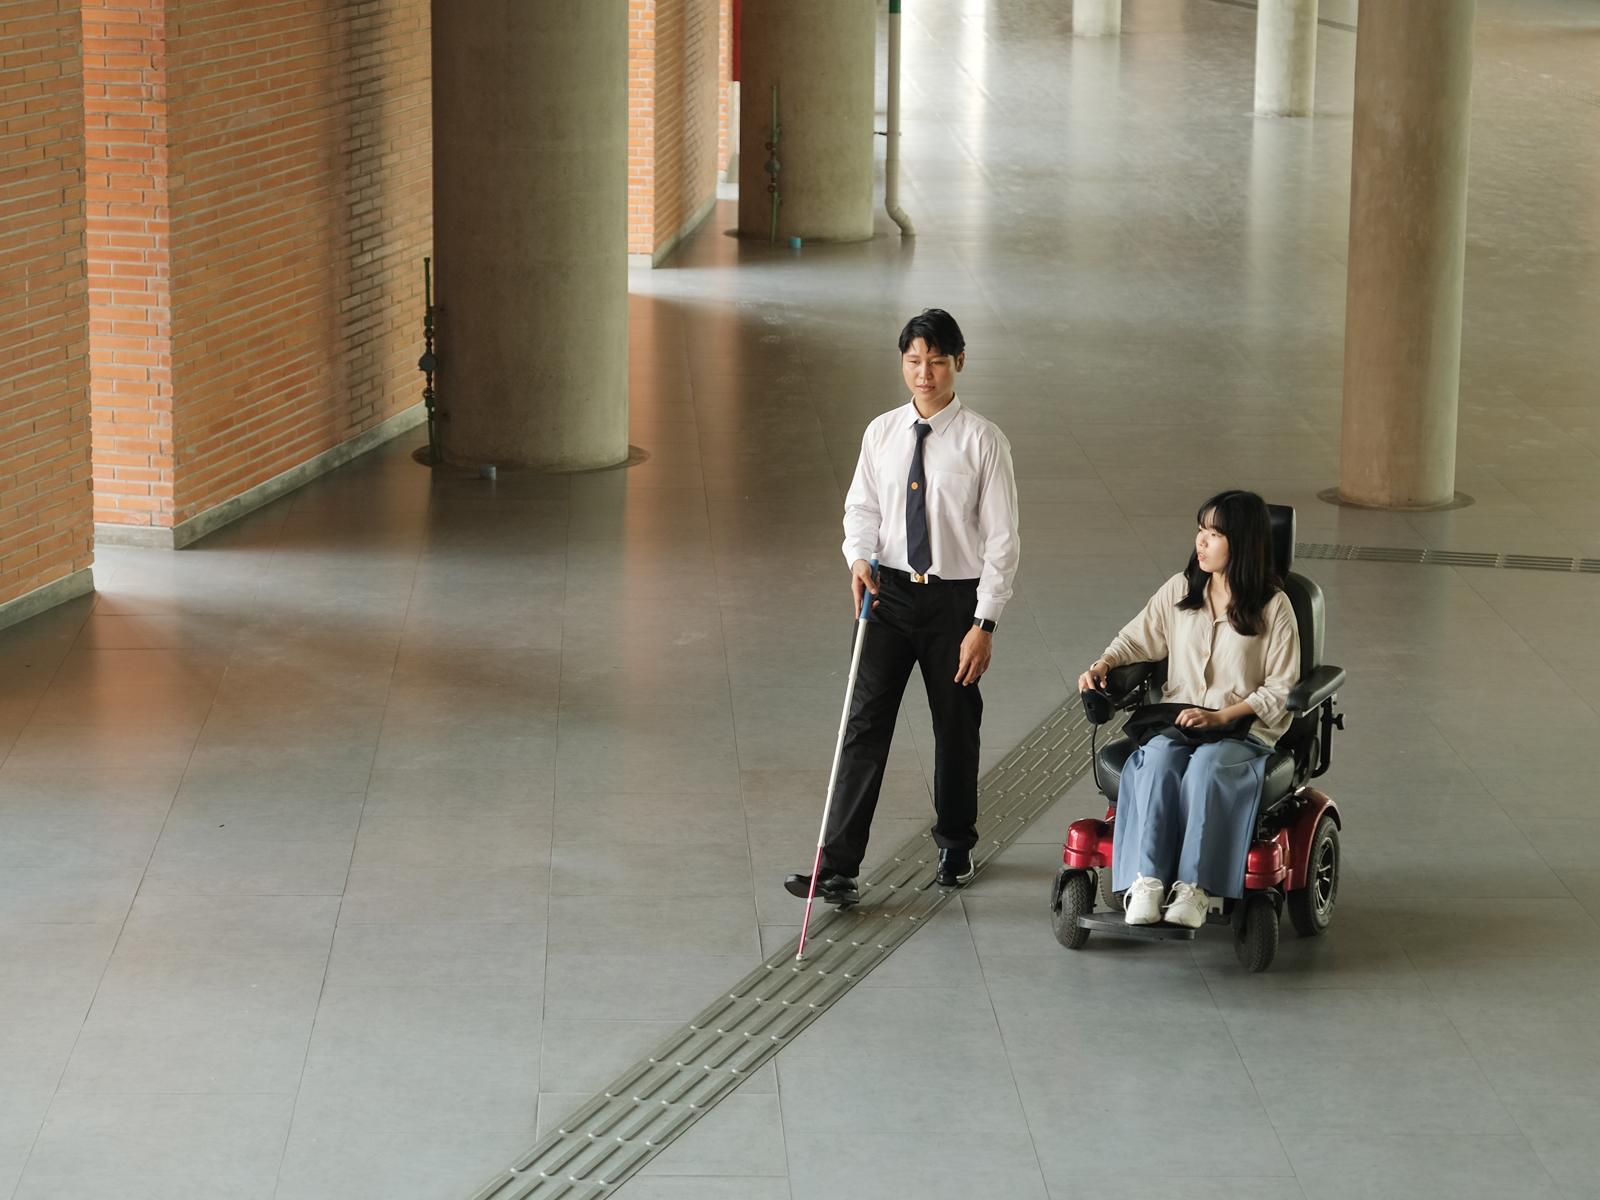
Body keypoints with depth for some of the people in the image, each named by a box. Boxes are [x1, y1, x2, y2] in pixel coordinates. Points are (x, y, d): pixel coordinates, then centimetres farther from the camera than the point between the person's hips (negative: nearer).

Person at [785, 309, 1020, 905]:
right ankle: (838, 868, -7)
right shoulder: (882, 433, 2)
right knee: (865, 725, -5)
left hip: (954, 597, -2)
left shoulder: (983, 441, -9)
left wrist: (984, 623, -12)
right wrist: (859, 557, -8)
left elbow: (1001, 539, -8)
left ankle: (955, 845, 36)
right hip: (889, 591, 2)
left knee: (956, 727, 13)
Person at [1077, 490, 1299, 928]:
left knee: (1208, 765, -36)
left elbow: (1280, 691, -2)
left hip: (1244, 730, -3)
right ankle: (1145, 880, -40)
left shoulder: (1273, 608, -1)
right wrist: (1102, 665, -4)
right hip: (1176, 719, 3)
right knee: (1159, 759, -31)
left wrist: (1220, 716, -14)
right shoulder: (1179, 590, 11)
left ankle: (1195, 887, -40)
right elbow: (1137, 639, 18)